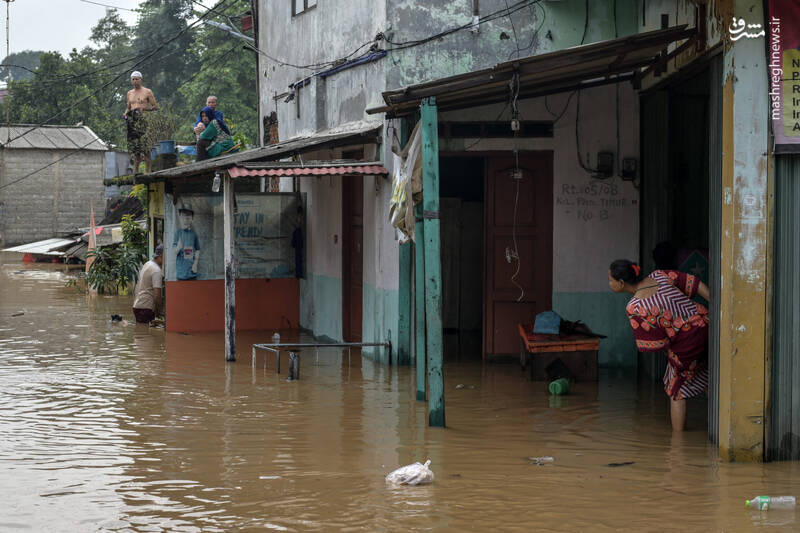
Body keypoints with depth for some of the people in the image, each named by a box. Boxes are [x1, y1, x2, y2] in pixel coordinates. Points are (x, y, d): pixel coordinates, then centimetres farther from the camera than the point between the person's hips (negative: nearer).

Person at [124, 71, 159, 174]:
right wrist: (126, 113, 7)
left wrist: (144, 108, -13)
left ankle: (147, 170, -11)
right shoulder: (129, 93, 20)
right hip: (132, 120, 5)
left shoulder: (147, 92, 4)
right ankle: (135, 170, 5)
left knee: (144, 144, -13)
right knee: (133, 145, 0)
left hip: (143, 119, -5)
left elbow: (155, 107, 2)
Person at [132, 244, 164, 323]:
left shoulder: (146, 264, 15)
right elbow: (157, 294, -20)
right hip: (146, 307, -9)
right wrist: (158, 311, -8)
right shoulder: (156, 270, -14)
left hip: (137, 305, 9)